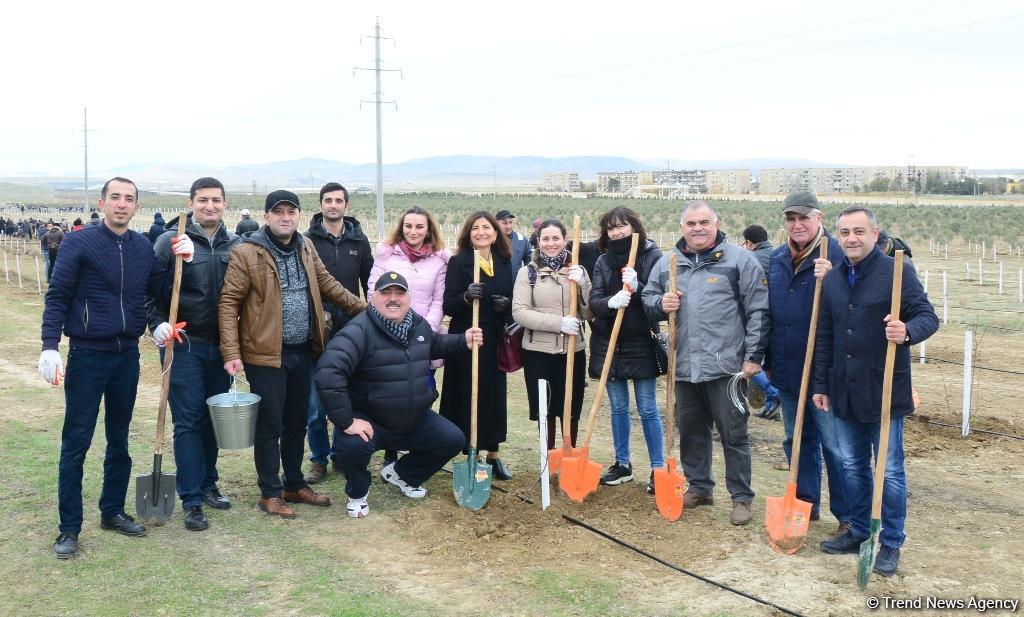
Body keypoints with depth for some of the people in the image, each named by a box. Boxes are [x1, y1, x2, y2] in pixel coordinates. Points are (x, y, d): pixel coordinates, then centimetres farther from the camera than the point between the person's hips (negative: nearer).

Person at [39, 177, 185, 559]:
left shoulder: (143, 247, 6)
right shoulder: (79, 243, -7)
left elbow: (157, 290, 10)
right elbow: (57, 297, -8)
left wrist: (177, 261, -3)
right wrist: (50, 346, -16)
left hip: (128, 355, 5)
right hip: (88, 355, -5)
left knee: (119, 440, 14)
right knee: (76, 443, 0)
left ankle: (113, 512, 28)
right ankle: (69, 528, 9)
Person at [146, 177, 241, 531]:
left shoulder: (235, 245, 6)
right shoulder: (171, 241, -5)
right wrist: (157, 323, -17)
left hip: (221, 346, 4)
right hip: (184, 344, -4)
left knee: (214, 418, 12)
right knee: (188, 421, -2)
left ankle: (208, 485, 26)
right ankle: (191, 500, 4)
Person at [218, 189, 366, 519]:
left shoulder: (305, 247, 9)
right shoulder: (247, 253, -11)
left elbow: (327, 283, 20)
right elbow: (229, 303, -12)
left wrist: (363, 307, 17)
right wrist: (231, 353, -16)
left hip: (302, 352, 6)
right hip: (266, 353, -6)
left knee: (297, 423, 16)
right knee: (269, 426, 3)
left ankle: (295, 485, 30)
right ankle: (270, 493, 17)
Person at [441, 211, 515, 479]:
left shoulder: (504, 263, 9)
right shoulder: (458, 262, -5)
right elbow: (448, 306, -10)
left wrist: (507, 304, -5)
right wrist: (466, 296, -29)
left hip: (493, 339, 4)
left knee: (494, 395, 8)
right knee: (465, 395, -2)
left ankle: (493, 454, 20)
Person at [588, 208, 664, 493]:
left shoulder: (652, 256, -5)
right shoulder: (603, 261, 4)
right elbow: (594, 302, -5)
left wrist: (637, 288, -27)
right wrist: (611, 302, -27)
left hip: (641, 343, -4)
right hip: (609, 343, 4)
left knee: (648, 409, 2)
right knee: (618, 408, 13)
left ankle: (658, 468, 12)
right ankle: (622, 464, 25)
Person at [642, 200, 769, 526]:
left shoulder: (740, 259, -4)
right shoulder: (667, 263, 10)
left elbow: (758, 311, -4)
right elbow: (647, 298, 20)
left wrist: (754, 355, -8)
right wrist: (661, 304, -4)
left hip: (725, 365, -5)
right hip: (683, 365, 5)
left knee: (734, 434, 3)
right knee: (691, 431, 15)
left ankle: (742, 497, 15)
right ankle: (699, 487, 32)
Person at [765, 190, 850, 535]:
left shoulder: (837, 255, -10)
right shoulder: (777, 259, 9)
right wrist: (767, 360, 17)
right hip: (786, 370, 7)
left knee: (835, 446, -1)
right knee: (797, 441, 16)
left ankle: (848, 516, 11)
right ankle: (806, 504, 30)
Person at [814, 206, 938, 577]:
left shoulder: (898, 271, -8)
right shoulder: (832, 279, 9)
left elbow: (928, 316, -10)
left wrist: (907, 331, -33)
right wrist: (821, 384, 12)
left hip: (884, 391, -5)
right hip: (844, 392, 5)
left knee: (889, 470, 3)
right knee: (852, 466, 14)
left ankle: (891, 544, 15)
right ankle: (859, 532, 28)